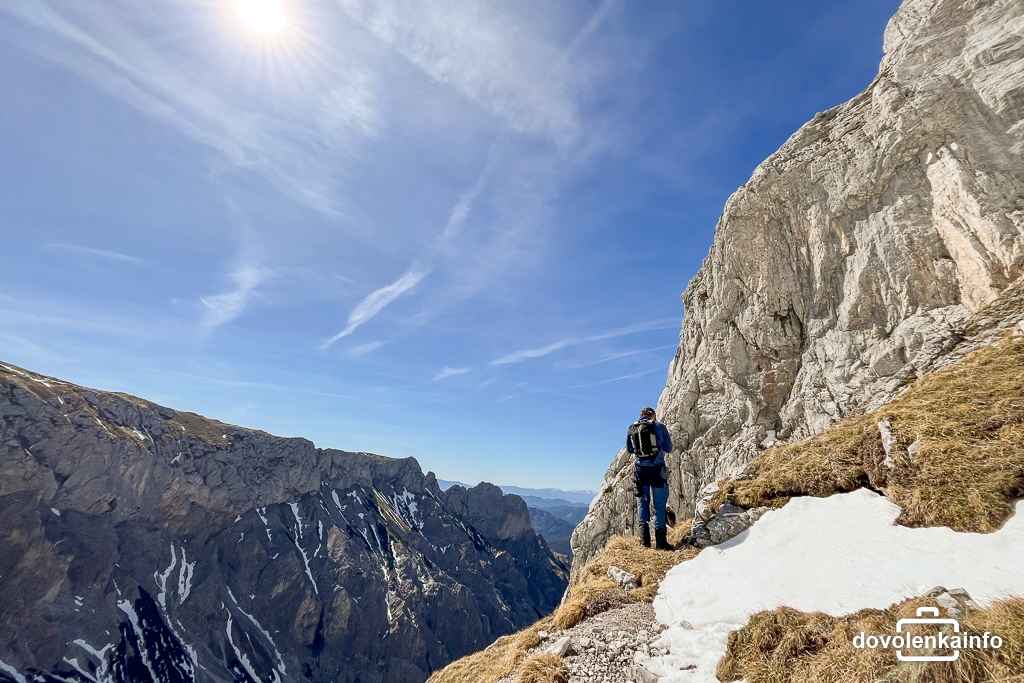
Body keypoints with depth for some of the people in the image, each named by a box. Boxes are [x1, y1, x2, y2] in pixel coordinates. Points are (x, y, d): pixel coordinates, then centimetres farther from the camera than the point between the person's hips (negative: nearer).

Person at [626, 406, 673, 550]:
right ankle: (660, 540, 4)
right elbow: (668, 448, 4)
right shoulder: (659, 427, -3)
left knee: (643, 503, 11)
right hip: (657, 469, -2)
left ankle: (645, 539, 9)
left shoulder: (631, 429, 4)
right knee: (660, 505, 4)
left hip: (640, 469, 3)